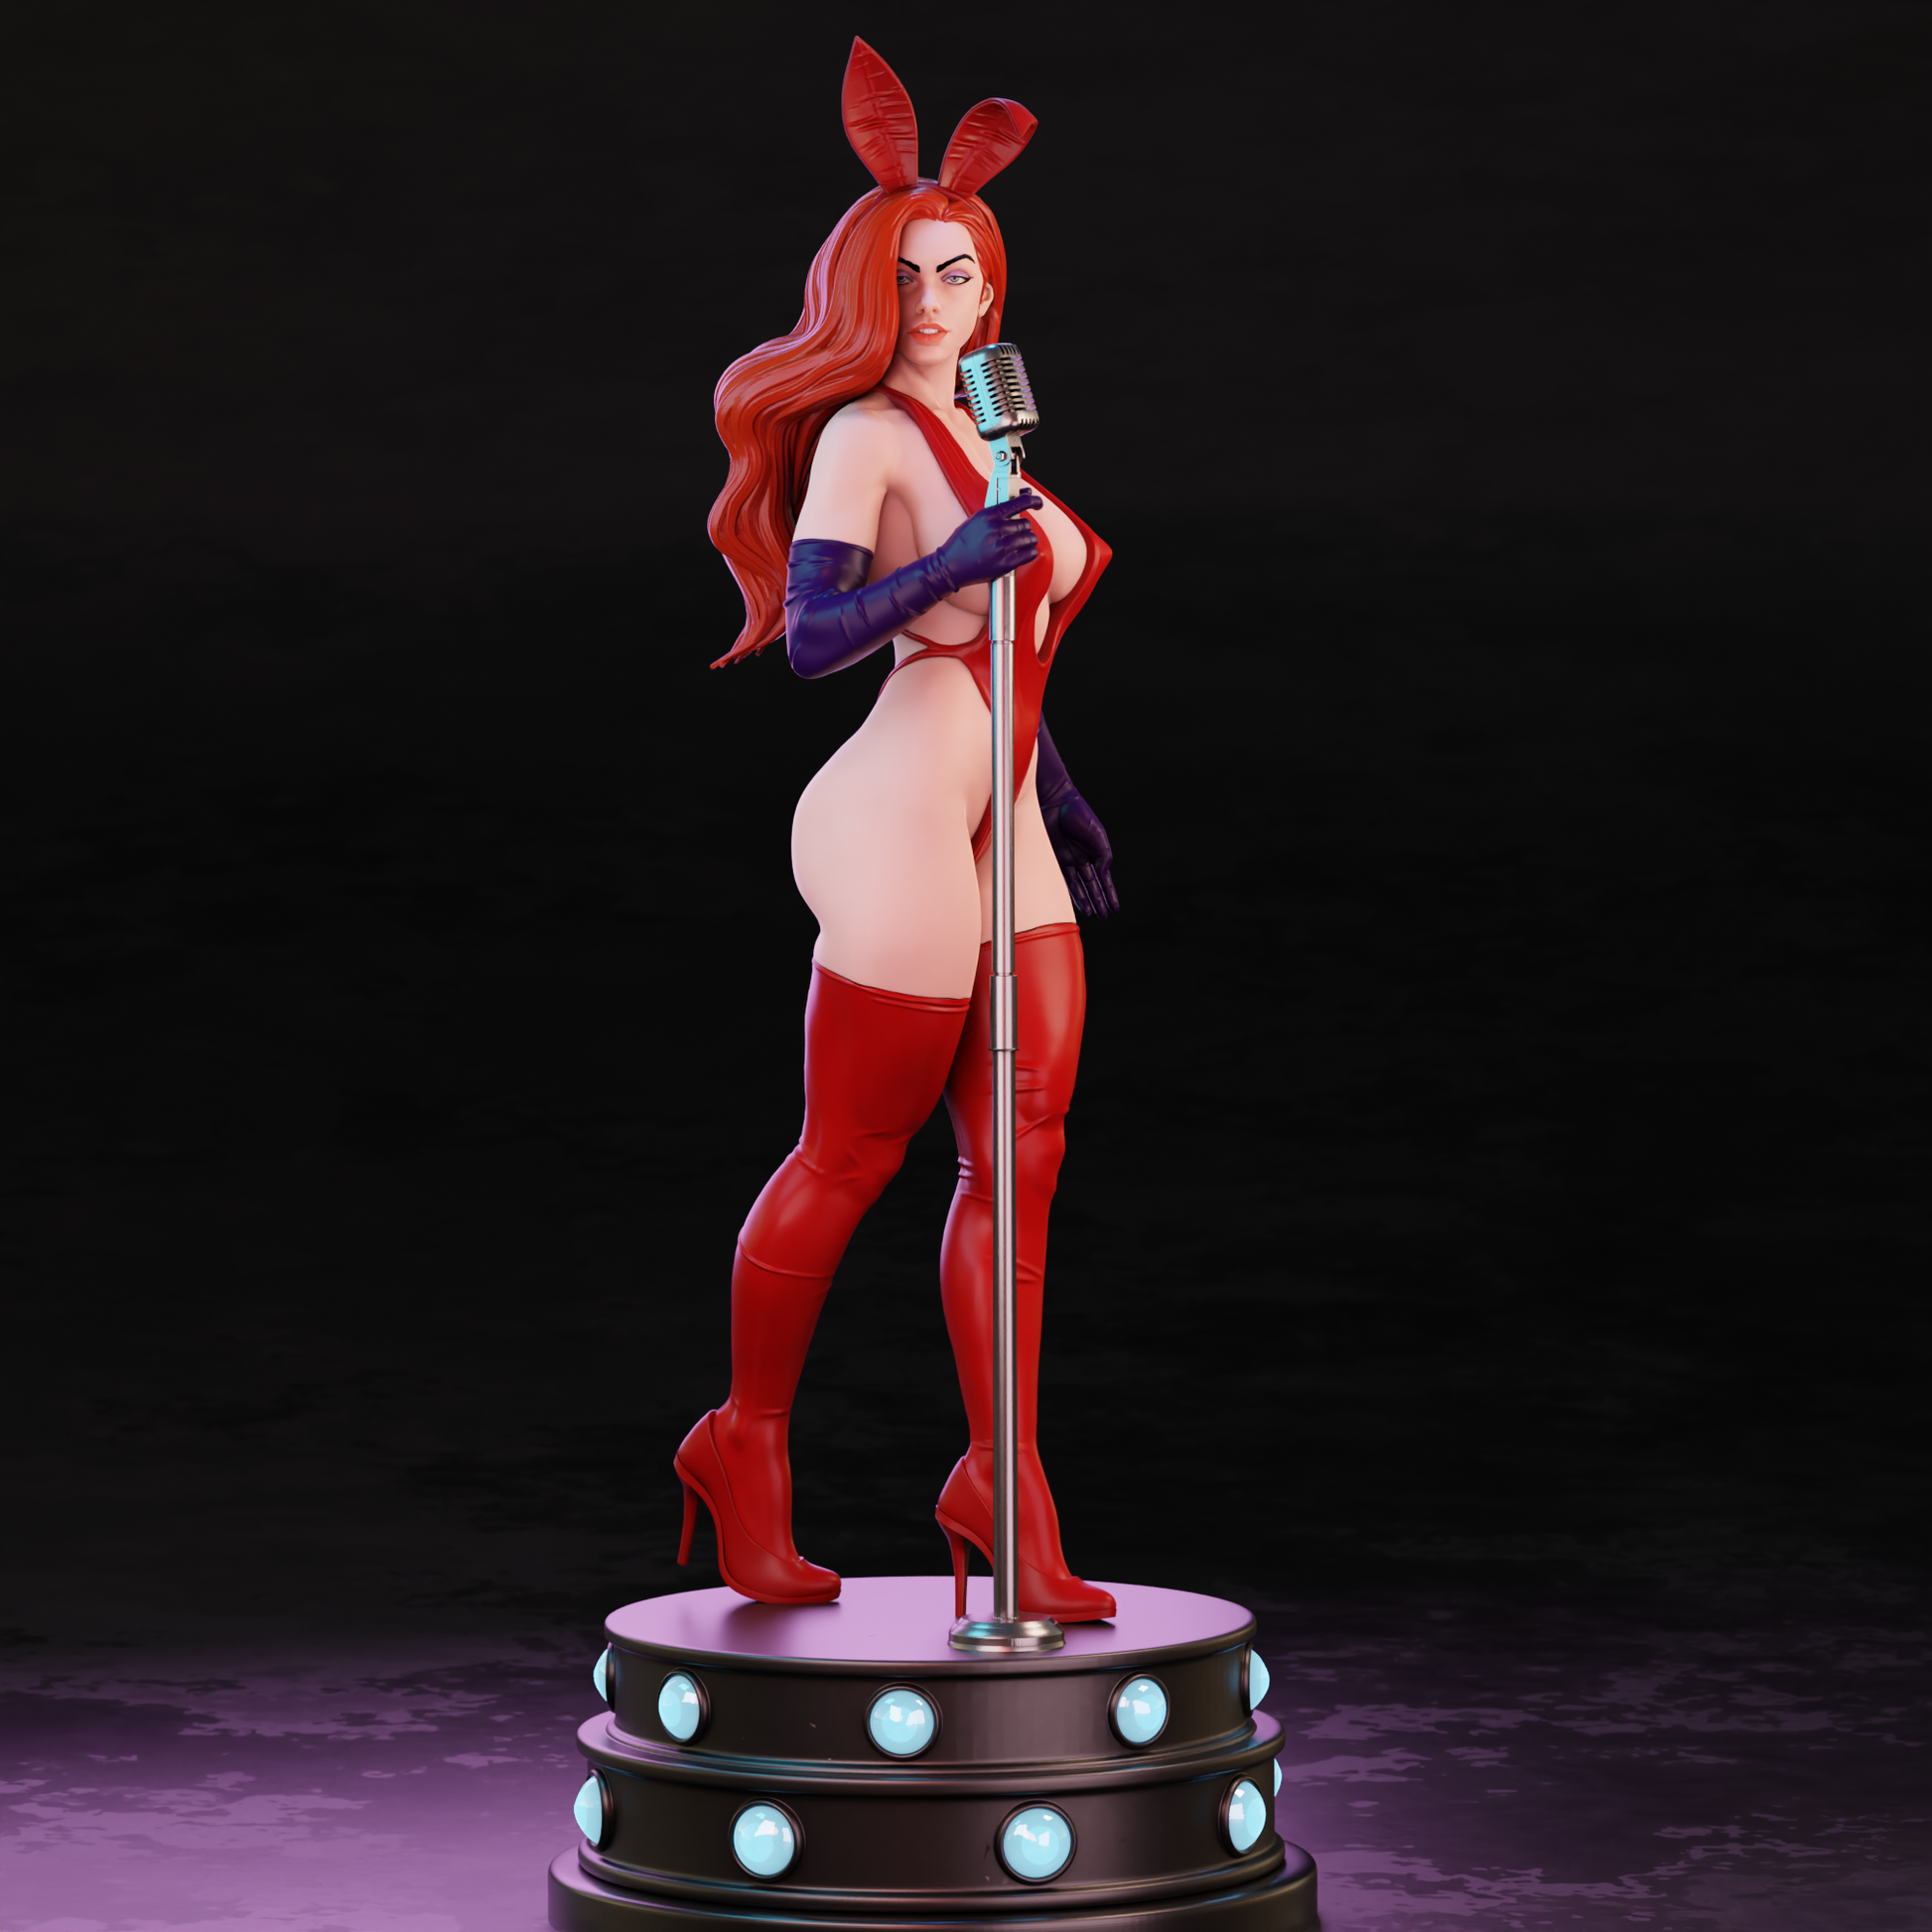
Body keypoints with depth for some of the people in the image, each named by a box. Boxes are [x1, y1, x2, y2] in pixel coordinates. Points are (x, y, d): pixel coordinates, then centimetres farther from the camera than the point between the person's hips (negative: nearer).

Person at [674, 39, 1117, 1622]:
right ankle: (748, 1449, 15)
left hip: (1002, 827, 8)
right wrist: (959, 557, -27)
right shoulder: (863, 436, -6)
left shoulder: (985, 431, 20)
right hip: (903, 814, -8)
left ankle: (1004, 1485, 6)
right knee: (849, 1159, -1)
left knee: (1024, 1149, 1)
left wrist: (1062, 796, 25)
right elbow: (813, 635, -15)